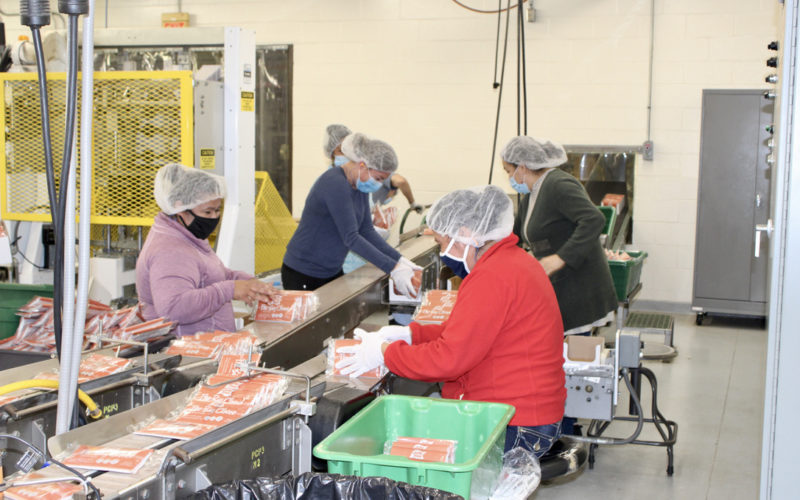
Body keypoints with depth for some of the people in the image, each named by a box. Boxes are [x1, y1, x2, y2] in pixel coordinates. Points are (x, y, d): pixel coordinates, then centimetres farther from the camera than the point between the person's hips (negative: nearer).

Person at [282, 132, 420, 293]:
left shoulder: (360, 185, 3)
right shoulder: (335, 183, -24)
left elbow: (367, 231, 4)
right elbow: (350, 238, -28)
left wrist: (399, 260, -7)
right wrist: (393, 268, -30)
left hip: (332, 272, 8)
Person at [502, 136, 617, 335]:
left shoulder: (559, 186, -16)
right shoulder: (532, 194, 15)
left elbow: (594, 220, -28)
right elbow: (514, 234, 27)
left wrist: (561, 258, -33)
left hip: (579, 291, -9)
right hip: (557, 289, 9)